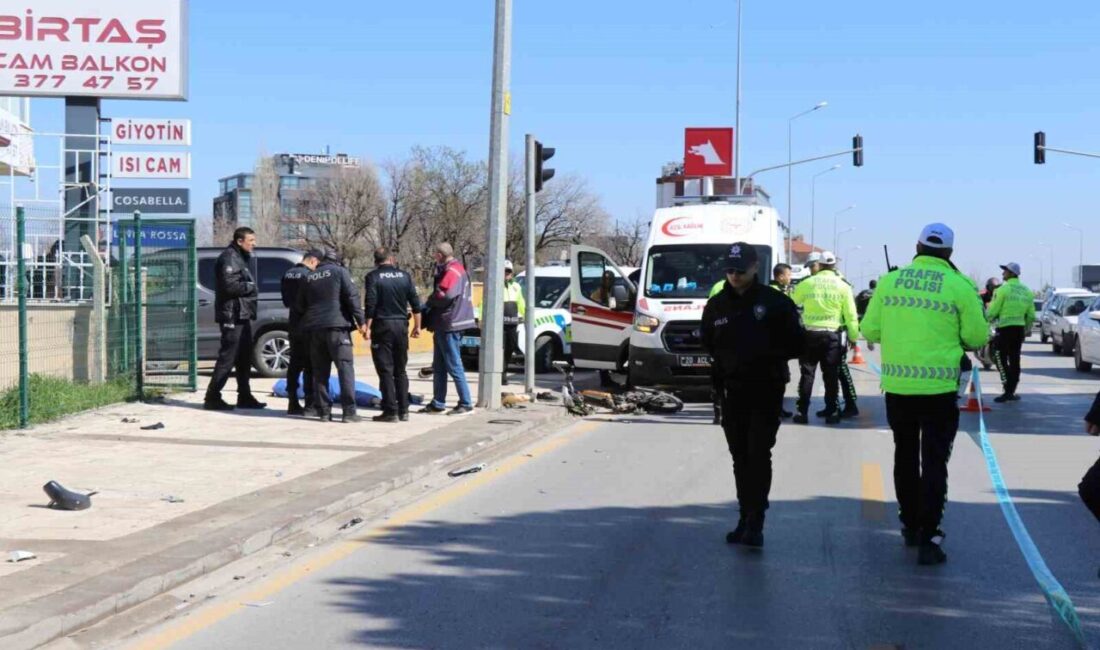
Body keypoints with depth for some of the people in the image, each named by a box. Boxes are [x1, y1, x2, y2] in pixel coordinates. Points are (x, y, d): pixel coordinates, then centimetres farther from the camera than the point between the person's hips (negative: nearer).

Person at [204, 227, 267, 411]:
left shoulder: (242, 257, 19)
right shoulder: (229, 258, -13)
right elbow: (230, 286, -23)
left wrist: (251, 287, 3)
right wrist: (250, 286, -10)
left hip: (242, 314, 10)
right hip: (232, 315, -10)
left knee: (244, 357, 14)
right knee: (228, 357, -9)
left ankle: (245, 397, 20)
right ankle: (212, 397, -6)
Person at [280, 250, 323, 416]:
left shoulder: (288, 274, 9)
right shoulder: (309, 275, -17)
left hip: (293, 324, 8)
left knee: (295, 364, 10)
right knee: (310, 365, -2)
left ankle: (293, 403, 11)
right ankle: (310, 403, 0)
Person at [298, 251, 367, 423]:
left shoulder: (309, 277, 17)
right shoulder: (340, 272, 2)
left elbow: (300, 305, 18)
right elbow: (352, 297, -8)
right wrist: (361, 321, -8)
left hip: (314, 327, 5)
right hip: (336, 325, -5)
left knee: (320, 370, 9)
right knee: (345, 367, -4)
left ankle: (323, 411, 7)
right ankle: (349, 411, -10)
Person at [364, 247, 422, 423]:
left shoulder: (373, 277, -5)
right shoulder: (405, 276, 6)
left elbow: (370, 305, -12)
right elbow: (415, 304, 5)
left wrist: (368, 327, -8)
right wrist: (417, 326, 12)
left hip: (382, 326, -4)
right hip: (401, 326, 4)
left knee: (385, 371, -1)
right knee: (400, 371, 13)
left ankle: (390, 411, -5)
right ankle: (403, 411, 13)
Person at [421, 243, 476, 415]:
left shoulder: (452, 272, -15)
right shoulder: (448, 270, 18)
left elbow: (444, 295, -25)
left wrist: (430, 301, -8)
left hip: (449, 325, -10)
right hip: (443, 325, 10)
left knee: (454, 366, -6)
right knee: (438, 367, 14)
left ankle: (466, 403, -2)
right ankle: (438, 403, 19)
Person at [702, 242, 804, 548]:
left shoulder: (775, 303, -4)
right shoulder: (716, 306, 8)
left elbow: (796, 343, -3)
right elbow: (708, 345, 17)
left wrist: (767, 356, -14)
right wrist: (720, 369, 3)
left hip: (766, 391, -4)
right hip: (732, 392, 4)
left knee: (759, 455, -11)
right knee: (740, 457, 9)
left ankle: (755, 522, -12)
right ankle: (747, 518, 17)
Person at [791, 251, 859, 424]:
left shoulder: (807, 283, 0)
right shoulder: (842, 286, 0)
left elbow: (791, 303, 14)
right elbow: (850, 314, 0)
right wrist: (853, 336, 9)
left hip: (810, 333, 0)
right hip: (832, 334, 0)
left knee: (807, 374, 6)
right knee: (831, 375, 7)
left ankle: (802, 411, 5)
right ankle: (832, 411, 7)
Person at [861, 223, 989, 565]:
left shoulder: (889, 281, 1)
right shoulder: (959, 286, -7)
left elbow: (870, 330, 4)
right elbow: (977, 337, -3)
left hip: (897, 385, 3)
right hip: (939, 387, -3)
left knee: (905, 456, 19)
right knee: (934, 462, 2)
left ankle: (910, 525, 30)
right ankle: (928, 538, -2)